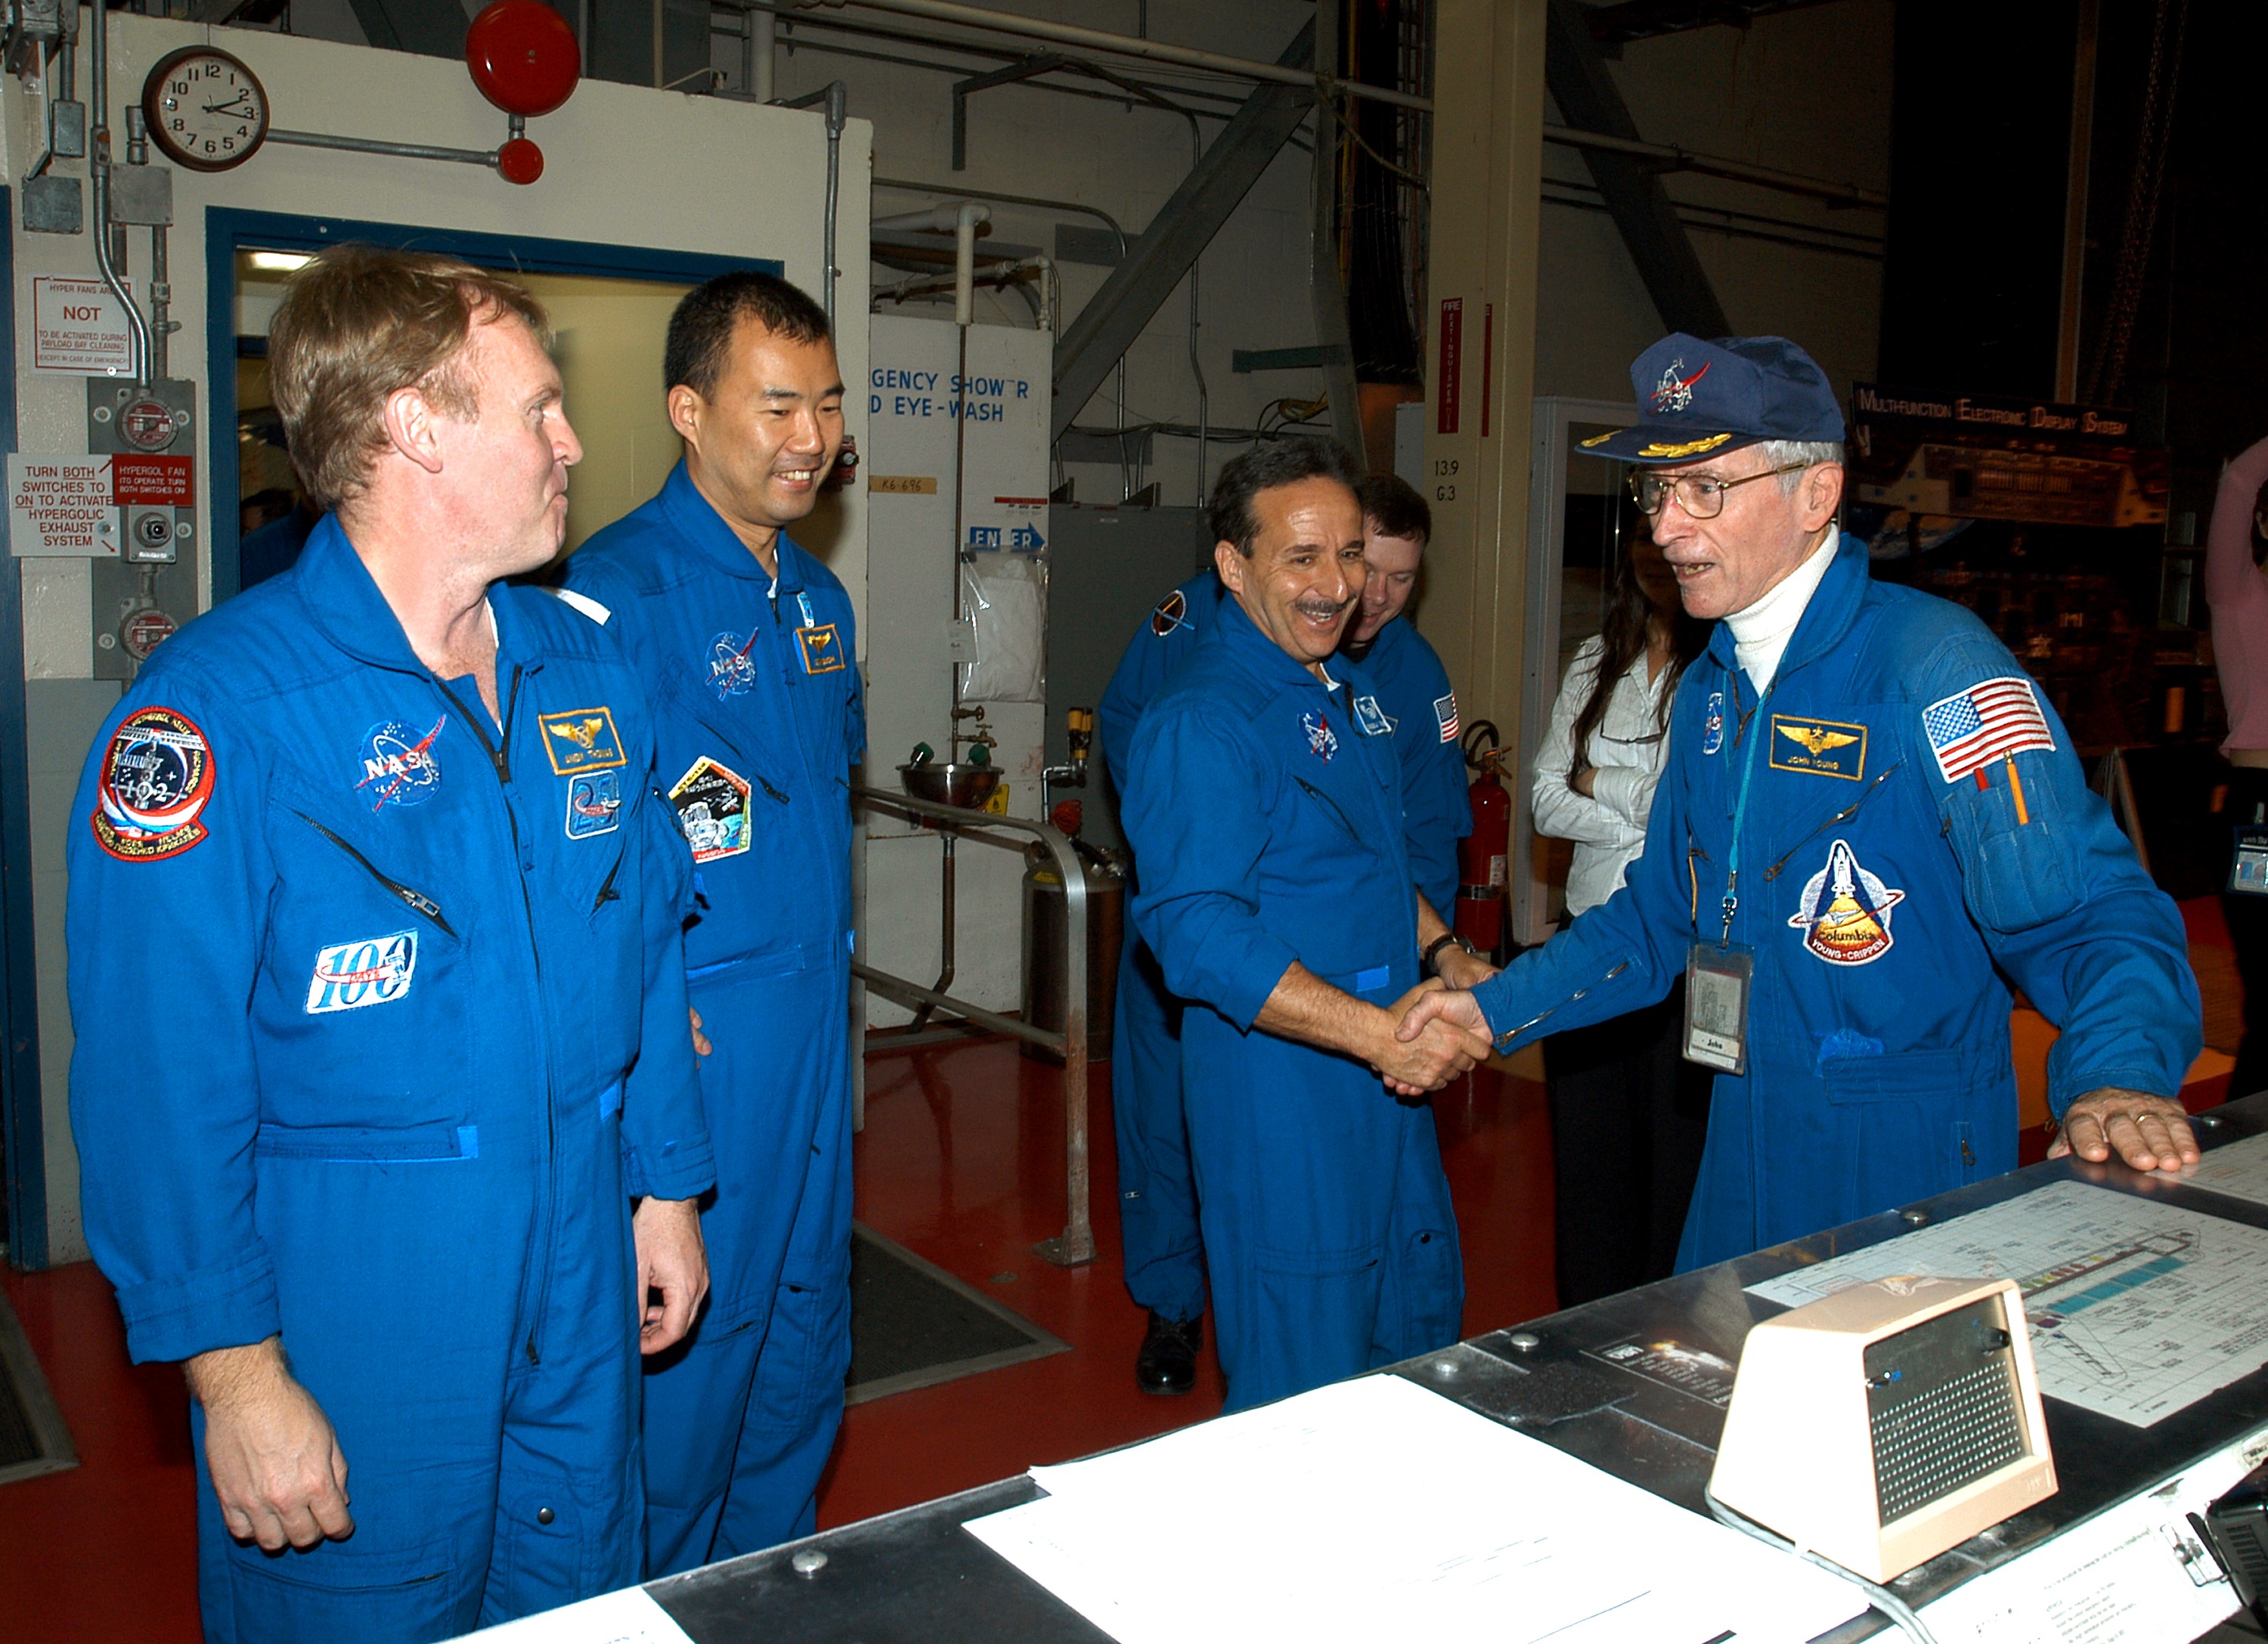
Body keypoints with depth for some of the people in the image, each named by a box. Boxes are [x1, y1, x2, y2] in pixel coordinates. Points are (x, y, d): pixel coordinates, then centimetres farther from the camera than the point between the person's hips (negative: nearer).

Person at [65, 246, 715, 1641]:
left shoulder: (585, 668, 4)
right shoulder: (218, 711, -17)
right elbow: (160, 1076, -17)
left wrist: (665, 1185, 12)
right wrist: (236, 1372, -16)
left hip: (579, 1292, 6)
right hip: (352, 1318, -6)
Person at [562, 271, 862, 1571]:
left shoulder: (820, 596, 11)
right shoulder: (616, 590, -16)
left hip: (817, 1028, 8)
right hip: (695, 1037, -8)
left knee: (805, 1347, 19)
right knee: (685, 1352, 5)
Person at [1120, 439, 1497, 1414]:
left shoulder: (1349, 691, 11)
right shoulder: (1201, 724, -20)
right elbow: (1198, 934, -27)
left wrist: (1449, 960, 10)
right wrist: (1378, 1032, -29)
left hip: (1391, 1079, 9)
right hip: (1281, 1097, -9)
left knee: (1422, 1325, 23)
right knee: (1305, 1381, 2)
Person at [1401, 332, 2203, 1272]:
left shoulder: (1935, 666, -15)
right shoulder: (1711, 690, 9)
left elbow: (2089, 918, -22)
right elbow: (1664, 916, 18)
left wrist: (2120, 1079, -40)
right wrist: (1497, 1008, 9)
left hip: (1909, 1182, -7)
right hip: (1745, 1169, 7)